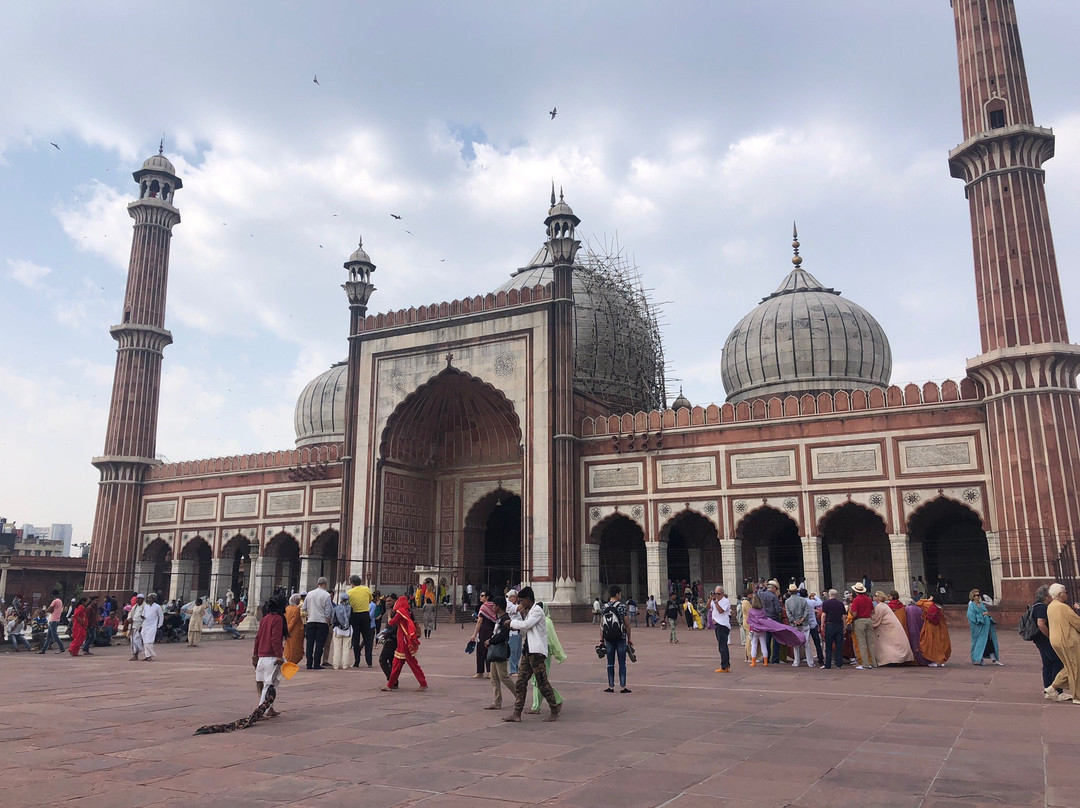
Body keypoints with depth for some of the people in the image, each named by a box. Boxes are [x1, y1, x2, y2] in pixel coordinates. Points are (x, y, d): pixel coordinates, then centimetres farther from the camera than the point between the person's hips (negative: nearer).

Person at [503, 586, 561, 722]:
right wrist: (519, 614, 9)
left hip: (537, 651, -9)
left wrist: (511, 622, -7)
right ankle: (517, 713, 6)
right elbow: (523, 628, 20)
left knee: (542, 682, -4)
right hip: (528, 650, 9)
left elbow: (525, 625, -21)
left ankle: (555, 711, 9)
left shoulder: (537, 610, -11)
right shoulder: (528, 612, 19)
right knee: (520, 682, 5)